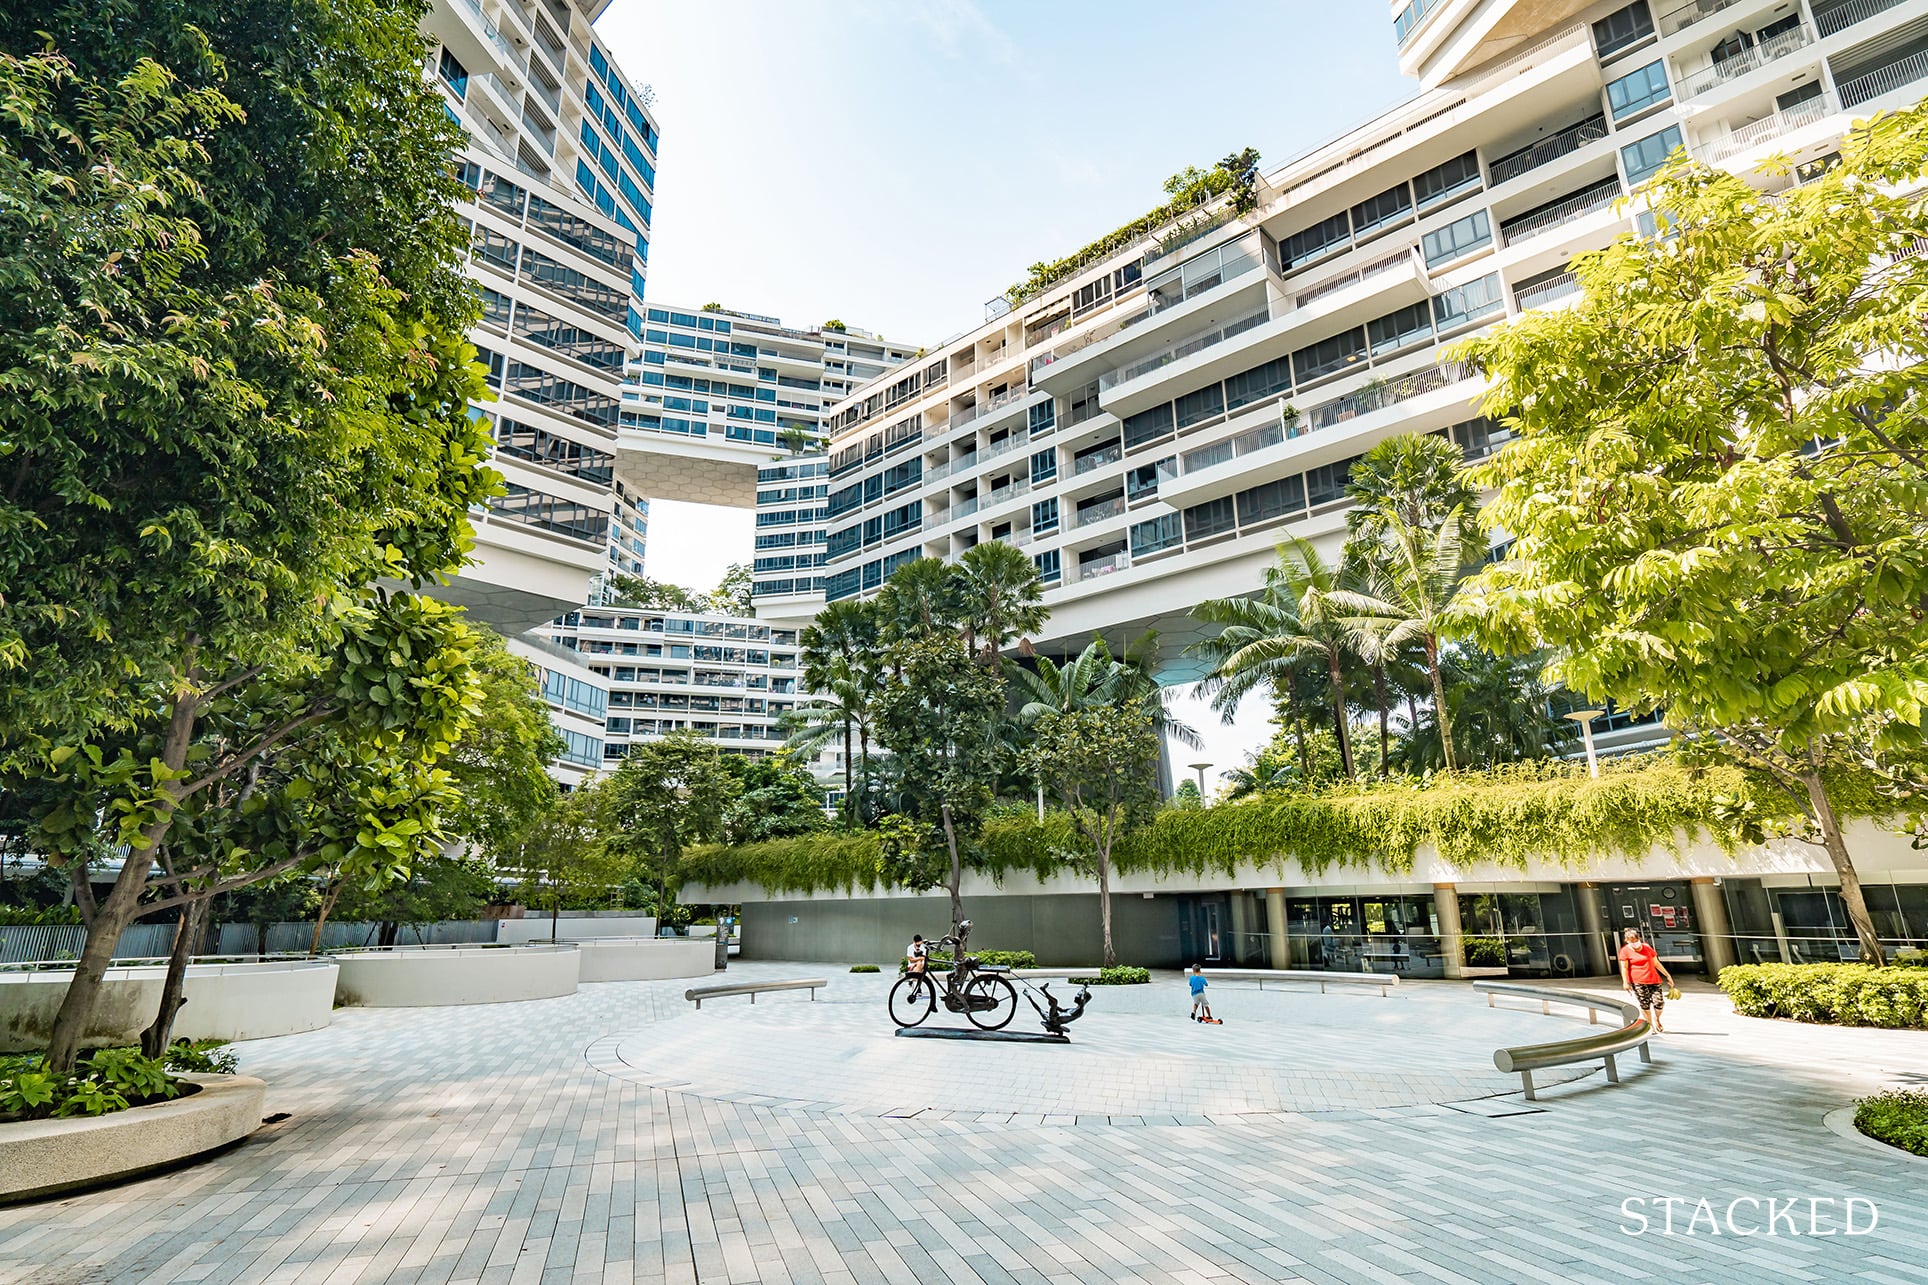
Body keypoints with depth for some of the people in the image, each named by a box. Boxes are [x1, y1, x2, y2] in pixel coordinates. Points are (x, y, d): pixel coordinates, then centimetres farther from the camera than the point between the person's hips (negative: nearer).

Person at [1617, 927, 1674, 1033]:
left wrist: (1668, 975, 20)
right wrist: (1625, 982, -15)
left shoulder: (1647, 947, 13)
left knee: (1659, 1002, -4)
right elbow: (1624, 968, -6)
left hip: (1654, 979, 4)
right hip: (1638, 982, -4)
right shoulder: (1625, 951, -1)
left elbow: (1656, 963, 21)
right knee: (1644, 1004, -5)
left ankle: (1657, 1020, 25)